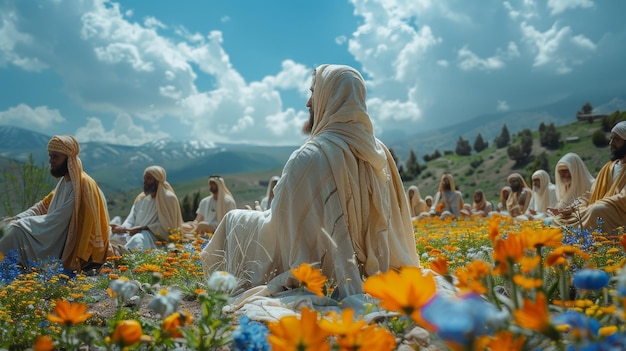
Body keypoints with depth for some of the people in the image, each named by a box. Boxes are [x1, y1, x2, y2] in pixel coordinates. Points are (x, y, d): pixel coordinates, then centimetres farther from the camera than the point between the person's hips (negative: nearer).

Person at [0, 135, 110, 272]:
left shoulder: (82, 185, -20)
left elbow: (57, 220, -21)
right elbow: (44, 205, 13)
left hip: (73, 249, -9)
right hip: (62, 239, 9)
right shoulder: (65, 181, 9)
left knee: (17, 231, -14)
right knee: (13, 227, 8)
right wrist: (18, 218, -1)